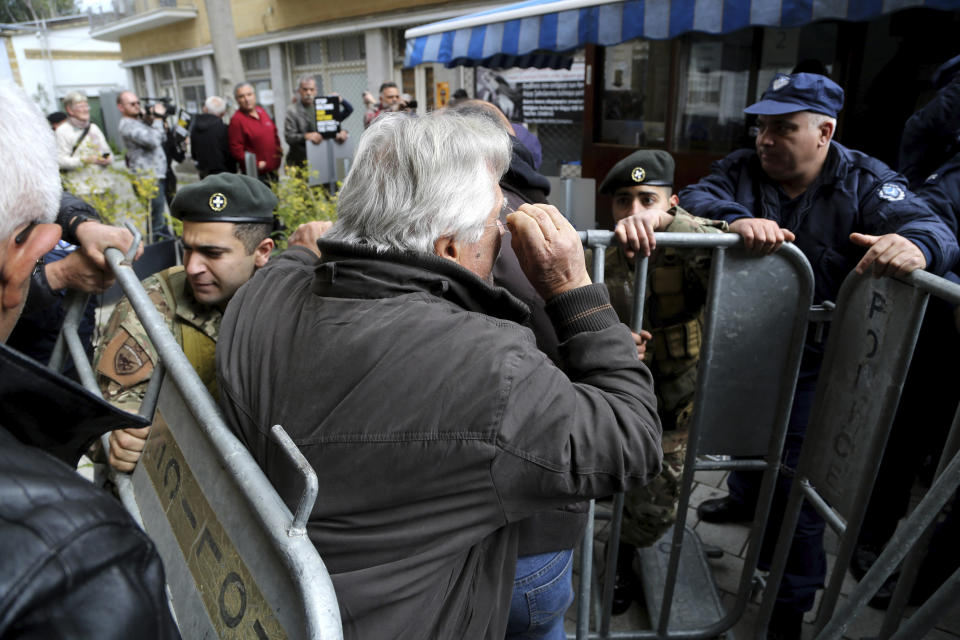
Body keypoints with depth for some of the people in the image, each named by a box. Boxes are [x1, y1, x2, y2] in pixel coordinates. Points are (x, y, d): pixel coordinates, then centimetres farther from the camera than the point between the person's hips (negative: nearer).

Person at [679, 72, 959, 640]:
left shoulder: (864, 182, -10)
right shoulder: (743, 169, -3)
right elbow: (695, 199, -19)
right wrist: (737, 219, -41)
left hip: (812, 364, -3)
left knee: (795, 480, 5)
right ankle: (746, 497, 61)